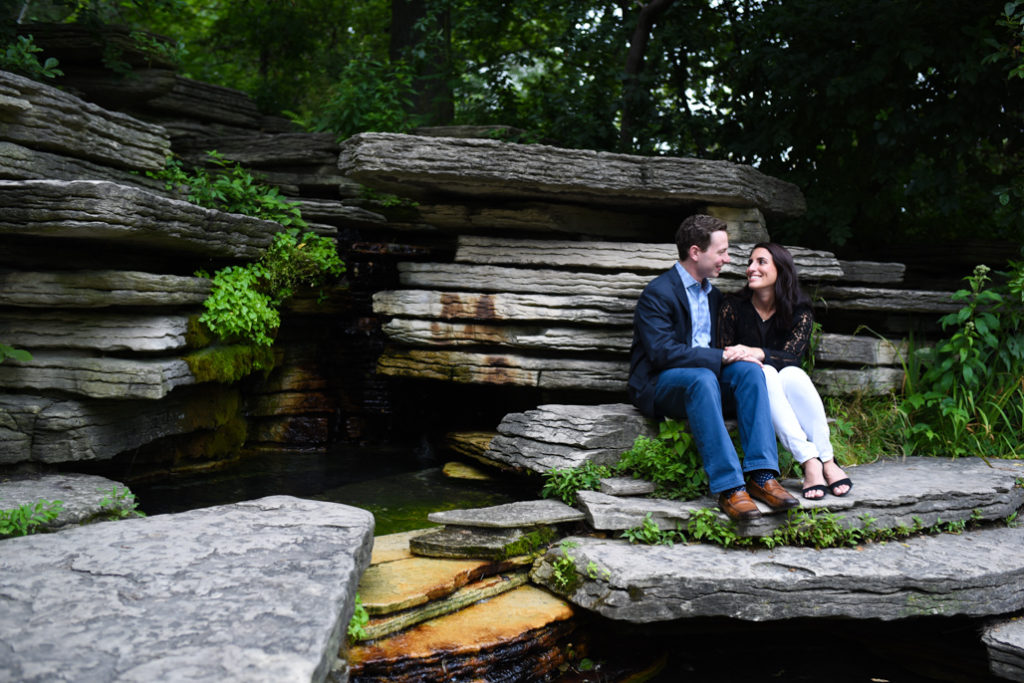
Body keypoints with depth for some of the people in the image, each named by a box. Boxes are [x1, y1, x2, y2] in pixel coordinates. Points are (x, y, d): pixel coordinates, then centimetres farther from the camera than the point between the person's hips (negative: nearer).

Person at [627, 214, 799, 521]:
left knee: (749, 369, -22)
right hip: (658, 384, -7)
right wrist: (719, 358, -22)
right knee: (703, 379, -38)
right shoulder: (657, 293, -10)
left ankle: (761, 476, -29)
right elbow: (663, 352, -21)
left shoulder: (712, 295, 18)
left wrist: (738, 354, -1)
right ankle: (729, 488, -40)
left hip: (705, 375, 7)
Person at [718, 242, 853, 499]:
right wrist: (749, 362, -24)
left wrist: (755, 353, -33)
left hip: (787, 390, 1)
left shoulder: (800, 312, 0)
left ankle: (827, 461, -34)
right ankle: (809, 460, -43)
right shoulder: (733, 308, -1)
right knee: (765, 373, -33)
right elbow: (723, 356, -2)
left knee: (793, 375, -32)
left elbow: (791, 356, -14)